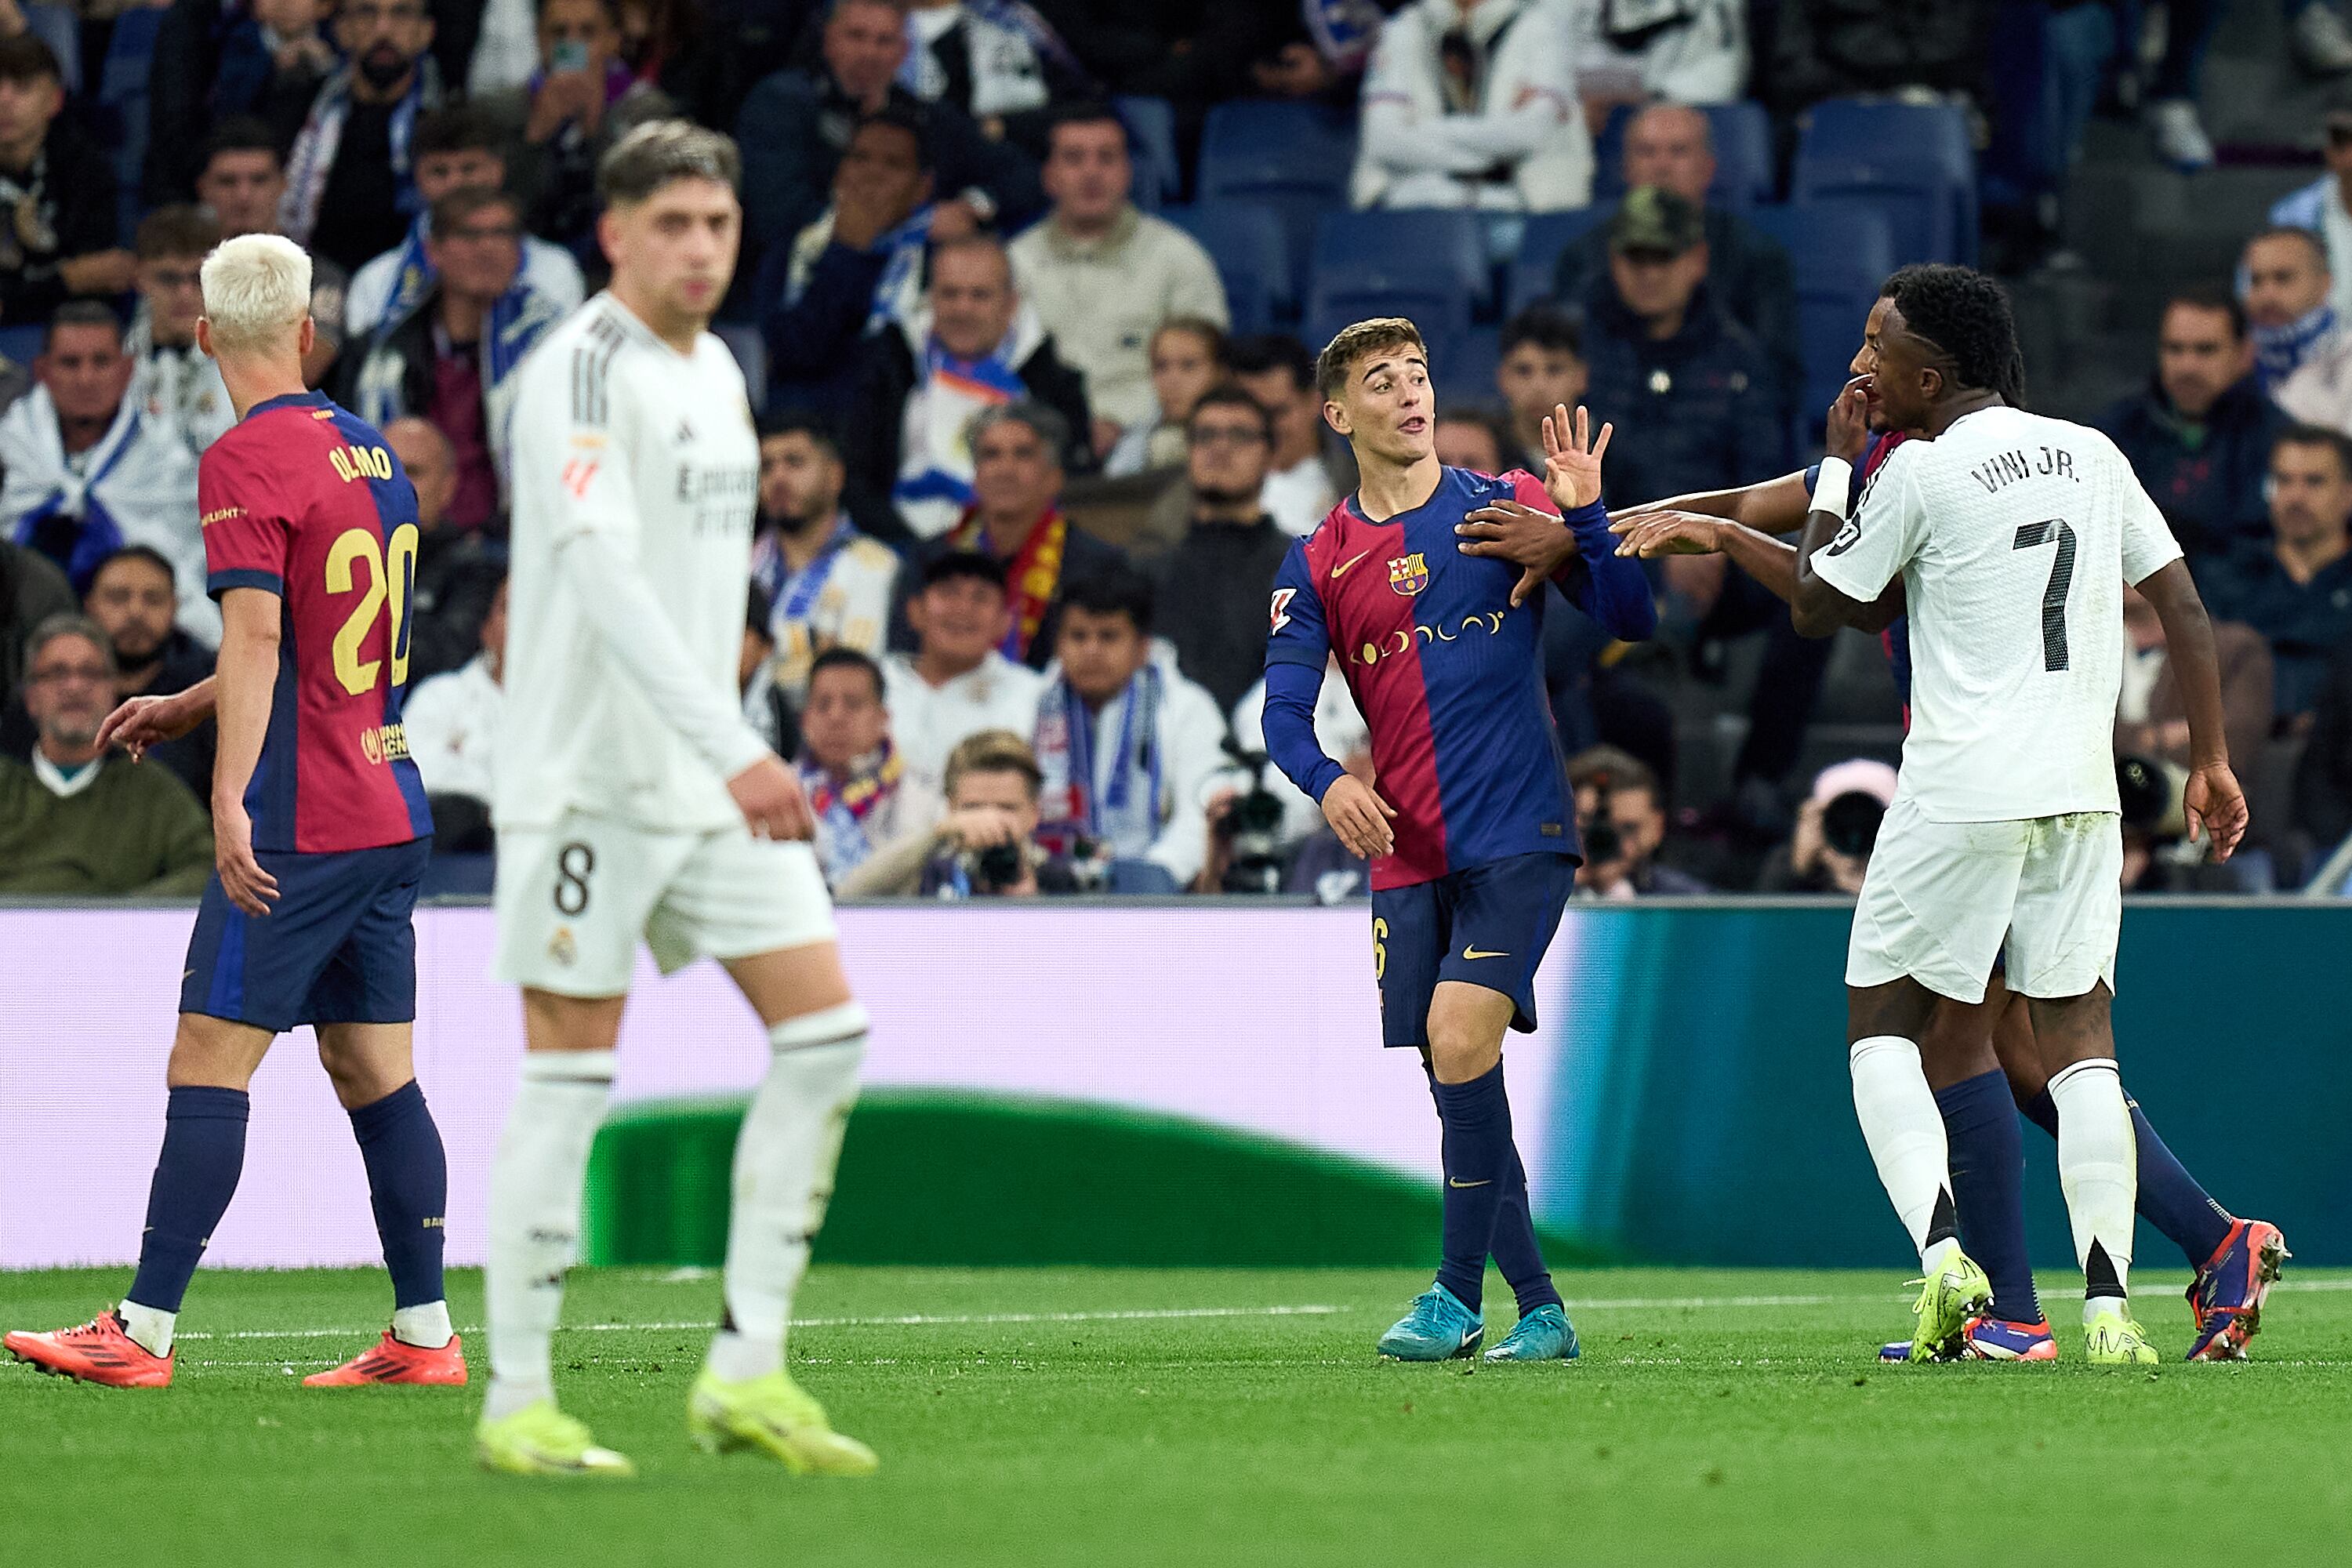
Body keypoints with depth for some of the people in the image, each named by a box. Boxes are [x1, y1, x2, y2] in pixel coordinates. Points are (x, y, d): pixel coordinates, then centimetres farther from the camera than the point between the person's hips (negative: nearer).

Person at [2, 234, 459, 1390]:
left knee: (207, 1068, -7)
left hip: (301, 825, -8)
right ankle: (424, 1333, 9)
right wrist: (185, 709, 31)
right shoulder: (369, 451, 15)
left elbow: (258, 634, -20)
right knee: (375, 1073, 10)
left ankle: (143, 1333, -9)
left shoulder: (245, 461, -10)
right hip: (392, 813, 8)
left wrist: (230, 798, -24)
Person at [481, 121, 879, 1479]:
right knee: (571, 1078, -4)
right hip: (592, 778, -8)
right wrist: (735, 750, -33)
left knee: (826, 1032, 0)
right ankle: (518, 1404, 4)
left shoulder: (718, 373, 14)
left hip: (714, 777, 8)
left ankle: (747, 1375, 4)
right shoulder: (582, 372, -14)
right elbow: (607, 576, -26)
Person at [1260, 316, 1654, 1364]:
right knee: (1456, 1079, 5)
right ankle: (1538, 1310, 15)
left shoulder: (1509, 508, 4)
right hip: (1405, 856, 4)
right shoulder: (1318, 563, 9)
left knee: (1459, 1037, -20)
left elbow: (1632, 621, 1)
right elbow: (1283, 711, 1)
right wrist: (1327, 781, -20)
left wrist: (1585, 517, -14)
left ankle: (1458, 1295, -12)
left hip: (1518, 835, -4)